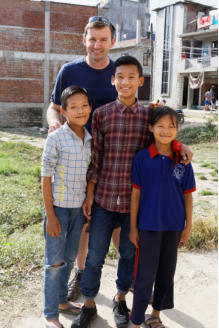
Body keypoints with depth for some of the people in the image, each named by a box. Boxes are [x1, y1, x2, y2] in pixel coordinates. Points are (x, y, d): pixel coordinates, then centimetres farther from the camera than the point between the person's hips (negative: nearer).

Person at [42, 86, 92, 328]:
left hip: (79, 208, 5)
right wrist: (50, 215, -13)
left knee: (69, 259, 19)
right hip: (59, 207, -5)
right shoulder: (56, 139, -14)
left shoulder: (91, 139, 3)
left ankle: (61, 300, 38)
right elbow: (46, 179, -12)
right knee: (54, 262, 4)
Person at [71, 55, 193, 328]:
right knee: (95, 255, 8)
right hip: (104, 197, -1)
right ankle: (89, 305, 29)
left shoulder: (148, 116, 0)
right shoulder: (101, 114, -3)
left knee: (129, 253, 15)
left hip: (136, 199, 1)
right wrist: (89, 195, -1)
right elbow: (95, 158, -1)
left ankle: (120, 299, 39)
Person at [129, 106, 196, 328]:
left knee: (166, 273, 15)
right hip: (149, 225, -2)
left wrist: (188, 226, 2)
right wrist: (133, 227, -2)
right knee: (145, 276, 4)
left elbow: (187, 195, 2)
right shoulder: (142, 158, -9)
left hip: (174, 225, 3)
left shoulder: (182, 160, -4)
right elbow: (136, 194, -4)